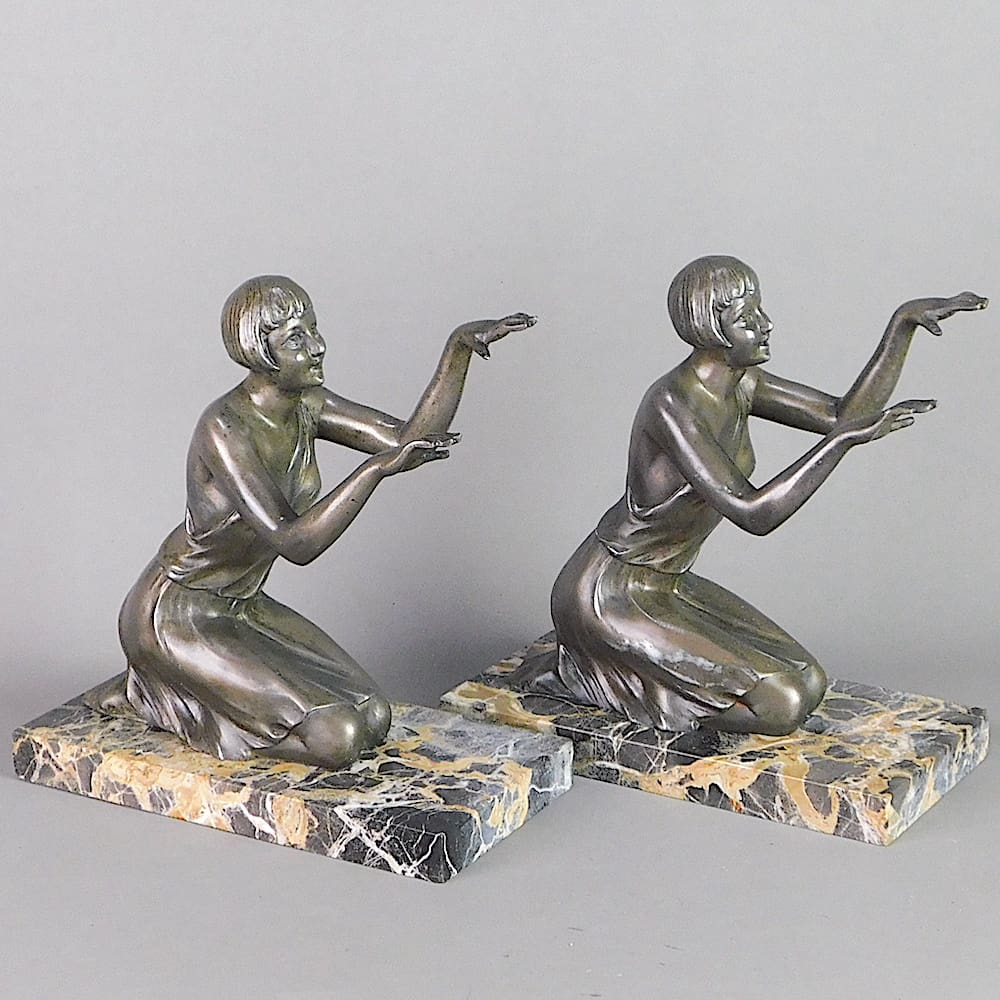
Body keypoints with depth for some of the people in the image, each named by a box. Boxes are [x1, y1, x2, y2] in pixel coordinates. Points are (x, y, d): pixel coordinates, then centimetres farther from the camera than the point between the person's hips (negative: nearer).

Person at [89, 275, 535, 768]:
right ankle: (147, 694, 1)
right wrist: (376, 467, -36)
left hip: (241, 608, 9)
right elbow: (295, 543, -32)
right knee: (338, 737, -17)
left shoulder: (305, 405, -1)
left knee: (373, 717, 0)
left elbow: (408, 440, -3)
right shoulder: (224, 427, -26)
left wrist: (459, 346, -13)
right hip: (176, 618, -9)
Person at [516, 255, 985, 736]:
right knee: (782, 706, -15)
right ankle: (571, 673, -2)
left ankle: (610, 669, 12)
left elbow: (842, 415, 4)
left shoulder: (741, 383, 1)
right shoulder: (672, 405, -27)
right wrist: (844, 437, -32)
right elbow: (754, 513, -32)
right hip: (609, 598, -10)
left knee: (807, 682, 7)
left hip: (665, 586, 10)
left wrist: (903, 322, -4)